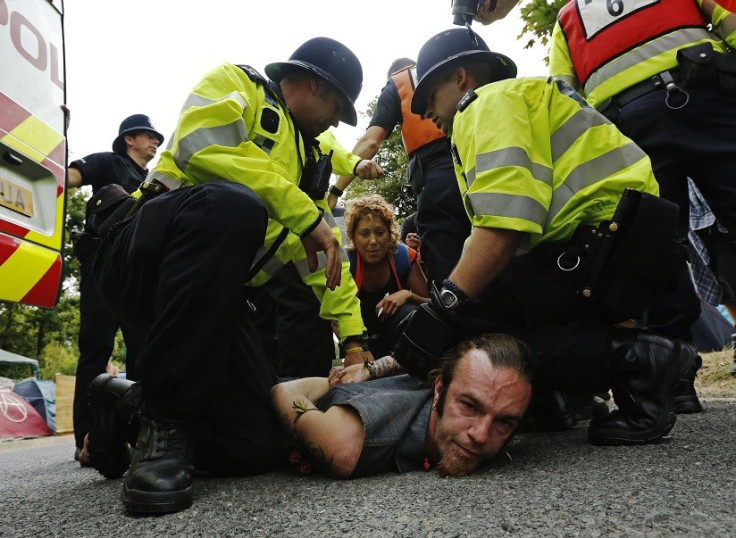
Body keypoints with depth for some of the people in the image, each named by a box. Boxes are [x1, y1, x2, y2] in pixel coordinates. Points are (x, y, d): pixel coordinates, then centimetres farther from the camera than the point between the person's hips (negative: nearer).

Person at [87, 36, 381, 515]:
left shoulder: (309, 159, 25)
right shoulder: (237, 83, 6)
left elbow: (323, 254, 24)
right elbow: (202, 146, -17)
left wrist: (354, 333, 18)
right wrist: (305, 213, -16)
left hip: (218, 294, 7)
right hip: (144, 258, -6)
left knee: (259, 449, -8)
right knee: (231, 205, -39)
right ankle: (165, 419, -24)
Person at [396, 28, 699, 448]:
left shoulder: (490, 101, -2)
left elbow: (506, 219, -22)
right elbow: (487, 241, 20)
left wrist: (444, 307, -23)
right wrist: (428, 298, 15)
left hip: (609, 244, -10)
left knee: (467, 321, -21)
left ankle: (632, 358, -16)